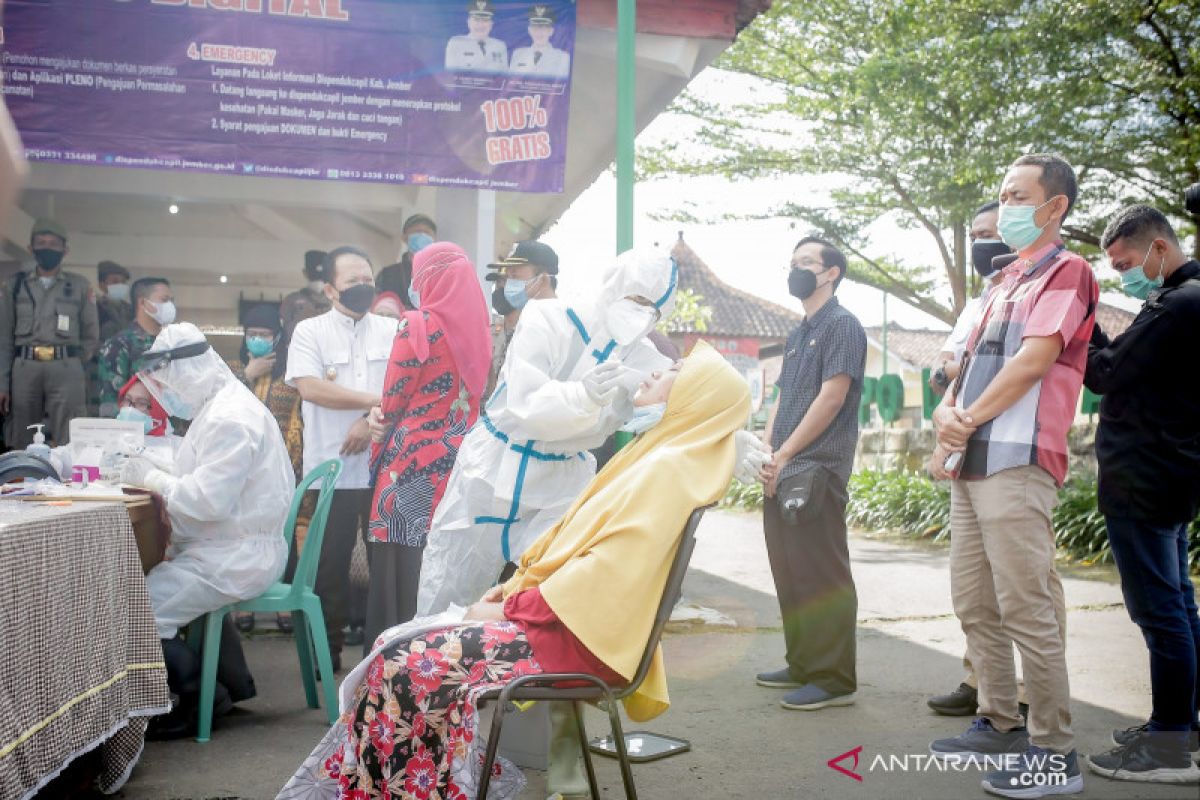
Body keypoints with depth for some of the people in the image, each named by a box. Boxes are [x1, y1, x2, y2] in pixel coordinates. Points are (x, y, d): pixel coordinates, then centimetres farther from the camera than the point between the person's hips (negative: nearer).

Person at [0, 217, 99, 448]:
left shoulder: (80, 286, 13)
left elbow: (91, 335, 14)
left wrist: (73, 364, 4)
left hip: (66, 370, -1)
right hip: (25, 369, 2)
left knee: (68, 446, -7)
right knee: (22, 445, 3)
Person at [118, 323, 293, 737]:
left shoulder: (230, 419, -22)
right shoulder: (221, 406, 13)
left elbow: (208, 499, -27)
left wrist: (153, 478, -13)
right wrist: (156, 474, 5)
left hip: (238, 556, -11)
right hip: (233, 547, 11)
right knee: (160, 586, 29)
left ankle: (189, 701, 5)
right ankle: (232, 681, 31)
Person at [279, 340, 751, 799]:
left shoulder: (667, 467, -13)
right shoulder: (651, 457, 18)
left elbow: (610, 570, -21)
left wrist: (509, 608, -13)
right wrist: (509, 591, 5)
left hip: (575, 636, -9)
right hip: (562, 618, 9)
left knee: (403, 664, -16)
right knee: (395, 646, 0)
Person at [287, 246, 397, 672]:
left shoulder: (392, 330, 10)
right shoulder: (309, 331, 3)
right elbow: (310, 387, -12)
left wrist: (372, 421, -13)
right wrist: (377, 400, -13)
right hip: (331, 468, -2)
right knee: (330, 562, 6)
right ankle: (327, 650, 19)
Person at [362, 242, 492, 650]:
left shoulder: (418, 325, -9)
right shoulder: (476, 327, 9)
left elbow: (393, 403, -6)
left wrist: (381, 419, 16)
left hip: (413, 466, -6)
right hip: (459, 462, 6)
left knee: (399, 572, 1)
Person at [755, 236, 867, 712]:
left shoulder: (841, 326, -5)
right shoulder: (797, 335, 21)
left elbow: (832, 398, -14)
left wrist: (784, 455, -12)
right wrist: (768, 455, 4)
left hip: (816, 470, -9)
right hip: (783, 472, 9)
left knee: (822, 578, -6)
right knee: (789, 575, 13)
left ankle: (834, 680, 2)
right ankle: (803, 666, 24)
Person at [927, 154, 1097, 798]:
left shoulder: (1067, 271, -2)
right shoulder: (1006, 282, 23)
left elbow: (1034, 359, -14)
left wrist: (969, 419, -8)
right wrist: (946, 414, -1)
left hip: (1016, 463, -9)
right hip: (972, 463, 9)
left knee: (1025, 608, -9)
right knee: (974, 602, 12)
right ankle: (1000, 723, 25)